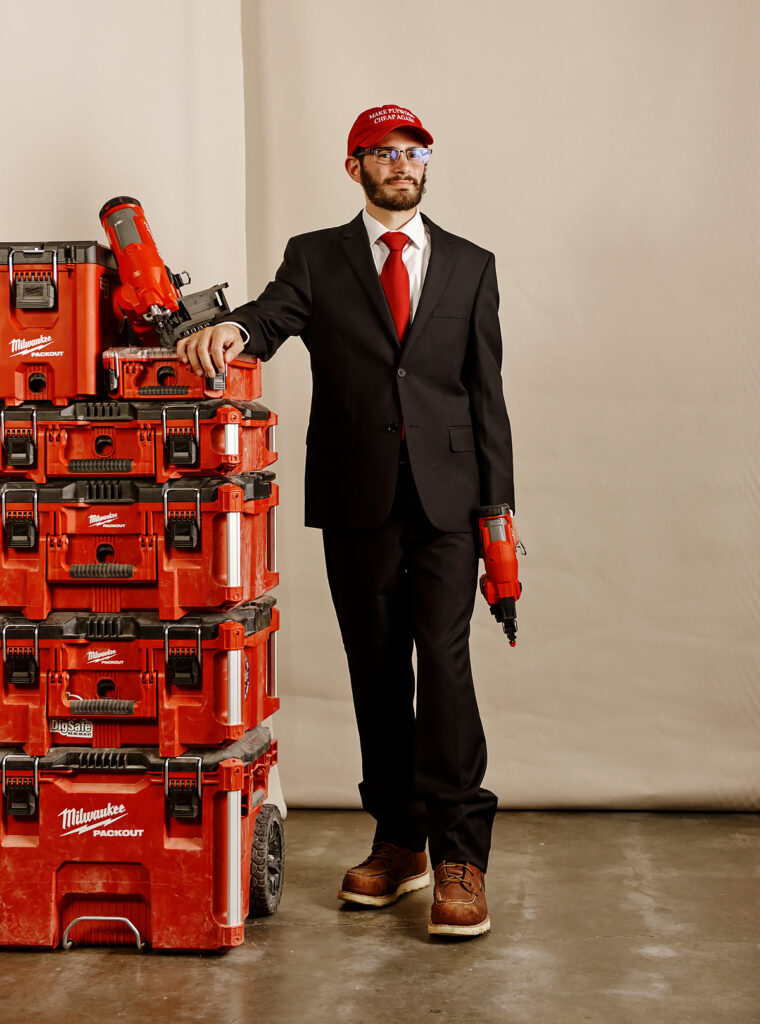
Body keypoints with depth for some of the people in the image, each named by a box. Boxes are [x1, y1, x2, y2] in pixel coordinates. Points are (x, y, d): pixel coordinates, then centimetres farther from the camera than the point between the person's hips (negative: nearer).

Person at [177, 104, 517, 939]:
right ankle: (398, 841, 19)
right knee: (376, 673, 7)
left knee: (444, 659, -11)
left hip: (446, 494, -1)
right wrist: (232, 329, -32)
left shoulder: (469, 266, 12)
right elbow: (274, 315, -6)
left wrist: (497, 508, 2)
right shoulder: (315, 258, 12)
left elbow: (486, 392, 8)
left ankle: (459, 856, -6)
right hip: (358, 500, 1)